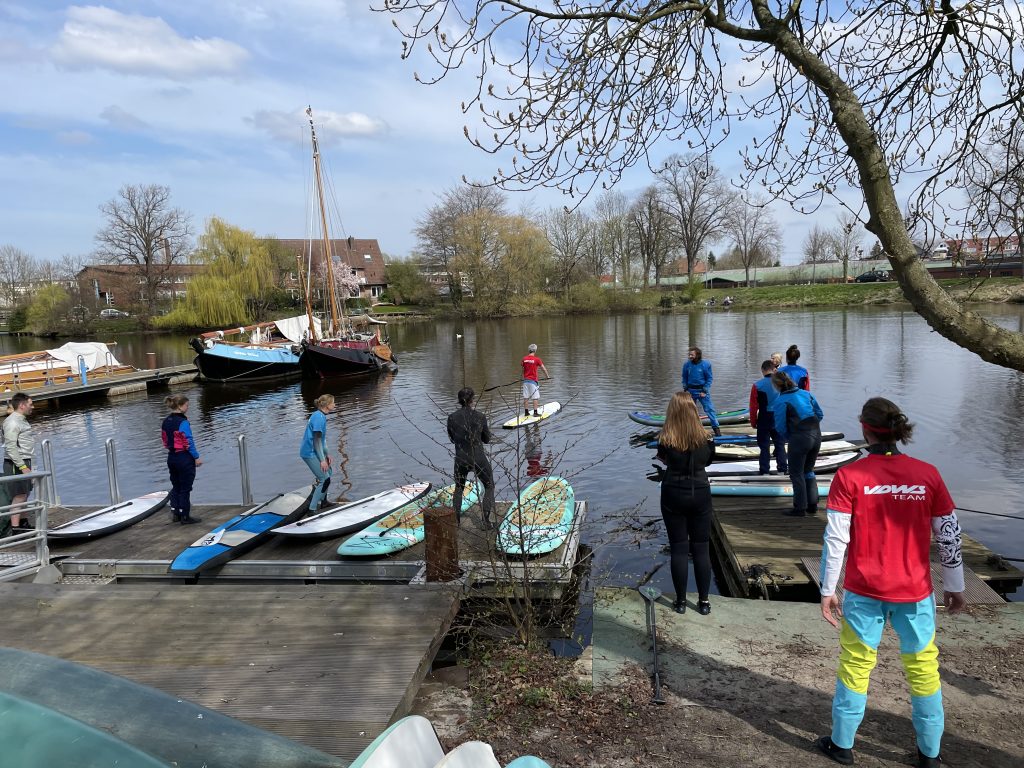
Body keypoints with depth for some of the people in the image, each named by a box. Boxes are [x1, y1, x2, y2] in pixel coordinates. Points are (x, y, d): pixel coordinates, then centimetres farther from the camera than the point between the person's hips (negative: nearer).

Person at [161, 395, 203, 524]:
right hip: (185, 458, -7)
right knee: (185, 488, 2)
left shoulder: (165, 422, 6)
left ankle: (175, 514, 22)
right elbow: (189, 441, -16)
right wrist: (196, 457, -10)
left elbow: (165, 441, 10)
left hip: (171, 458, 7)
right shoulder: (183, 422, -18)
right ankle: (185, 516, 8)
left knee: (176, 486, 18)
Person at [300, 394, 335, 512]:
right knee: (325, 479, -10)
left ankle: (322, 501, 37)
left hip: (312, 451, 11)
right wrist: (322, 459, -22)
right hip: (310, 453, -11)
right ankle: (312, 509, -7)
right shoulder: (319, 417, -20)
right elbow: (317, 440, -22)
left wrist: (327, 454, 19)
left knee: (328, 471, 24)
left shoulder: (320, 416, 11)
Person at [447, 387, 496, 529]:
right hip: (479, 459, -2)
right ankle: (486, 520, 12)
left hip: (461, 460, 2)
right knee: (489, 487, 20)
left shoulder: (452, 418, -7)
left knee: (459, 488, 28)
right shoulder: (480, 417, -11)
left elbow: (452, 438, 8)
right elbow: (487, 439, 2)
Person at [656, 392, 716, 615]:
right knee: (701, 548, 11)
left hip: (673, 495, -1)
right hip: (700, 494, 2)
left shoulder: (666, 440, -14)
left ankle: (681, 601, 15)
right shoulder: (704, 438, -8)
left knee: (678, 548, 7)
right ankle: (704, 601, 18)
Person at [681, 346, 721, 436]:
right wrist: (686, 389, 3)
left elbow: (709, 378, -4)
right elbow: (684, 378, 10)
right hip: (691, 391, 3)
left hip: (702, 390, -3)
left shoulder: (706, 364, -10)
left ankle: (716, 427, -4)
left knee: (709, 409, -8)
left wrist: (705, 391, -10)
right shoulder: (686, 365, -2)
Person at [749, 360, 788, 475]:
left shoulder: (757, 385, -11)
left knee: (764, 446, 7)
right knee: (780, 444, 14)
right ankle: (783, 469, 16)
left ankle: (764, 471, 9)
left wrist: (753, 422, 2)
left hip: (764, 419, -2)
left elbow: (753, 406, -8)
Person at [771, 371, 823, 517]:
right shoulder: (806, 393, 8)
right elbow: (820, 414, 14)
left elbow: (780, 427, -9)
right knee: (809, 471, 21)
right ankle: (812, 505, 26)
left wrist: (788, 439, 9)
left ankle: (800, 508, 13)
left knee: (796, 474, 8)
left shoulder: (780, 402, -10)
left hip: (799, 439, -7)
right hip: (816, 436, 7)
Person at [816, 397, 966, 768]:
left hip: (863, 590, -1)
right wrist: (955, 587, 13)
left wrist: (827, 590, -2)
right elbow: (949, 535, 0)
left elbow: (835, 538, -12)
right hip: (915, 591, 2)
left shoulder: (849, 476, -12)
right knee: (923, 665, 18)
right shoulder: (927, 474, -6)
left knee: (855, 663, 13)